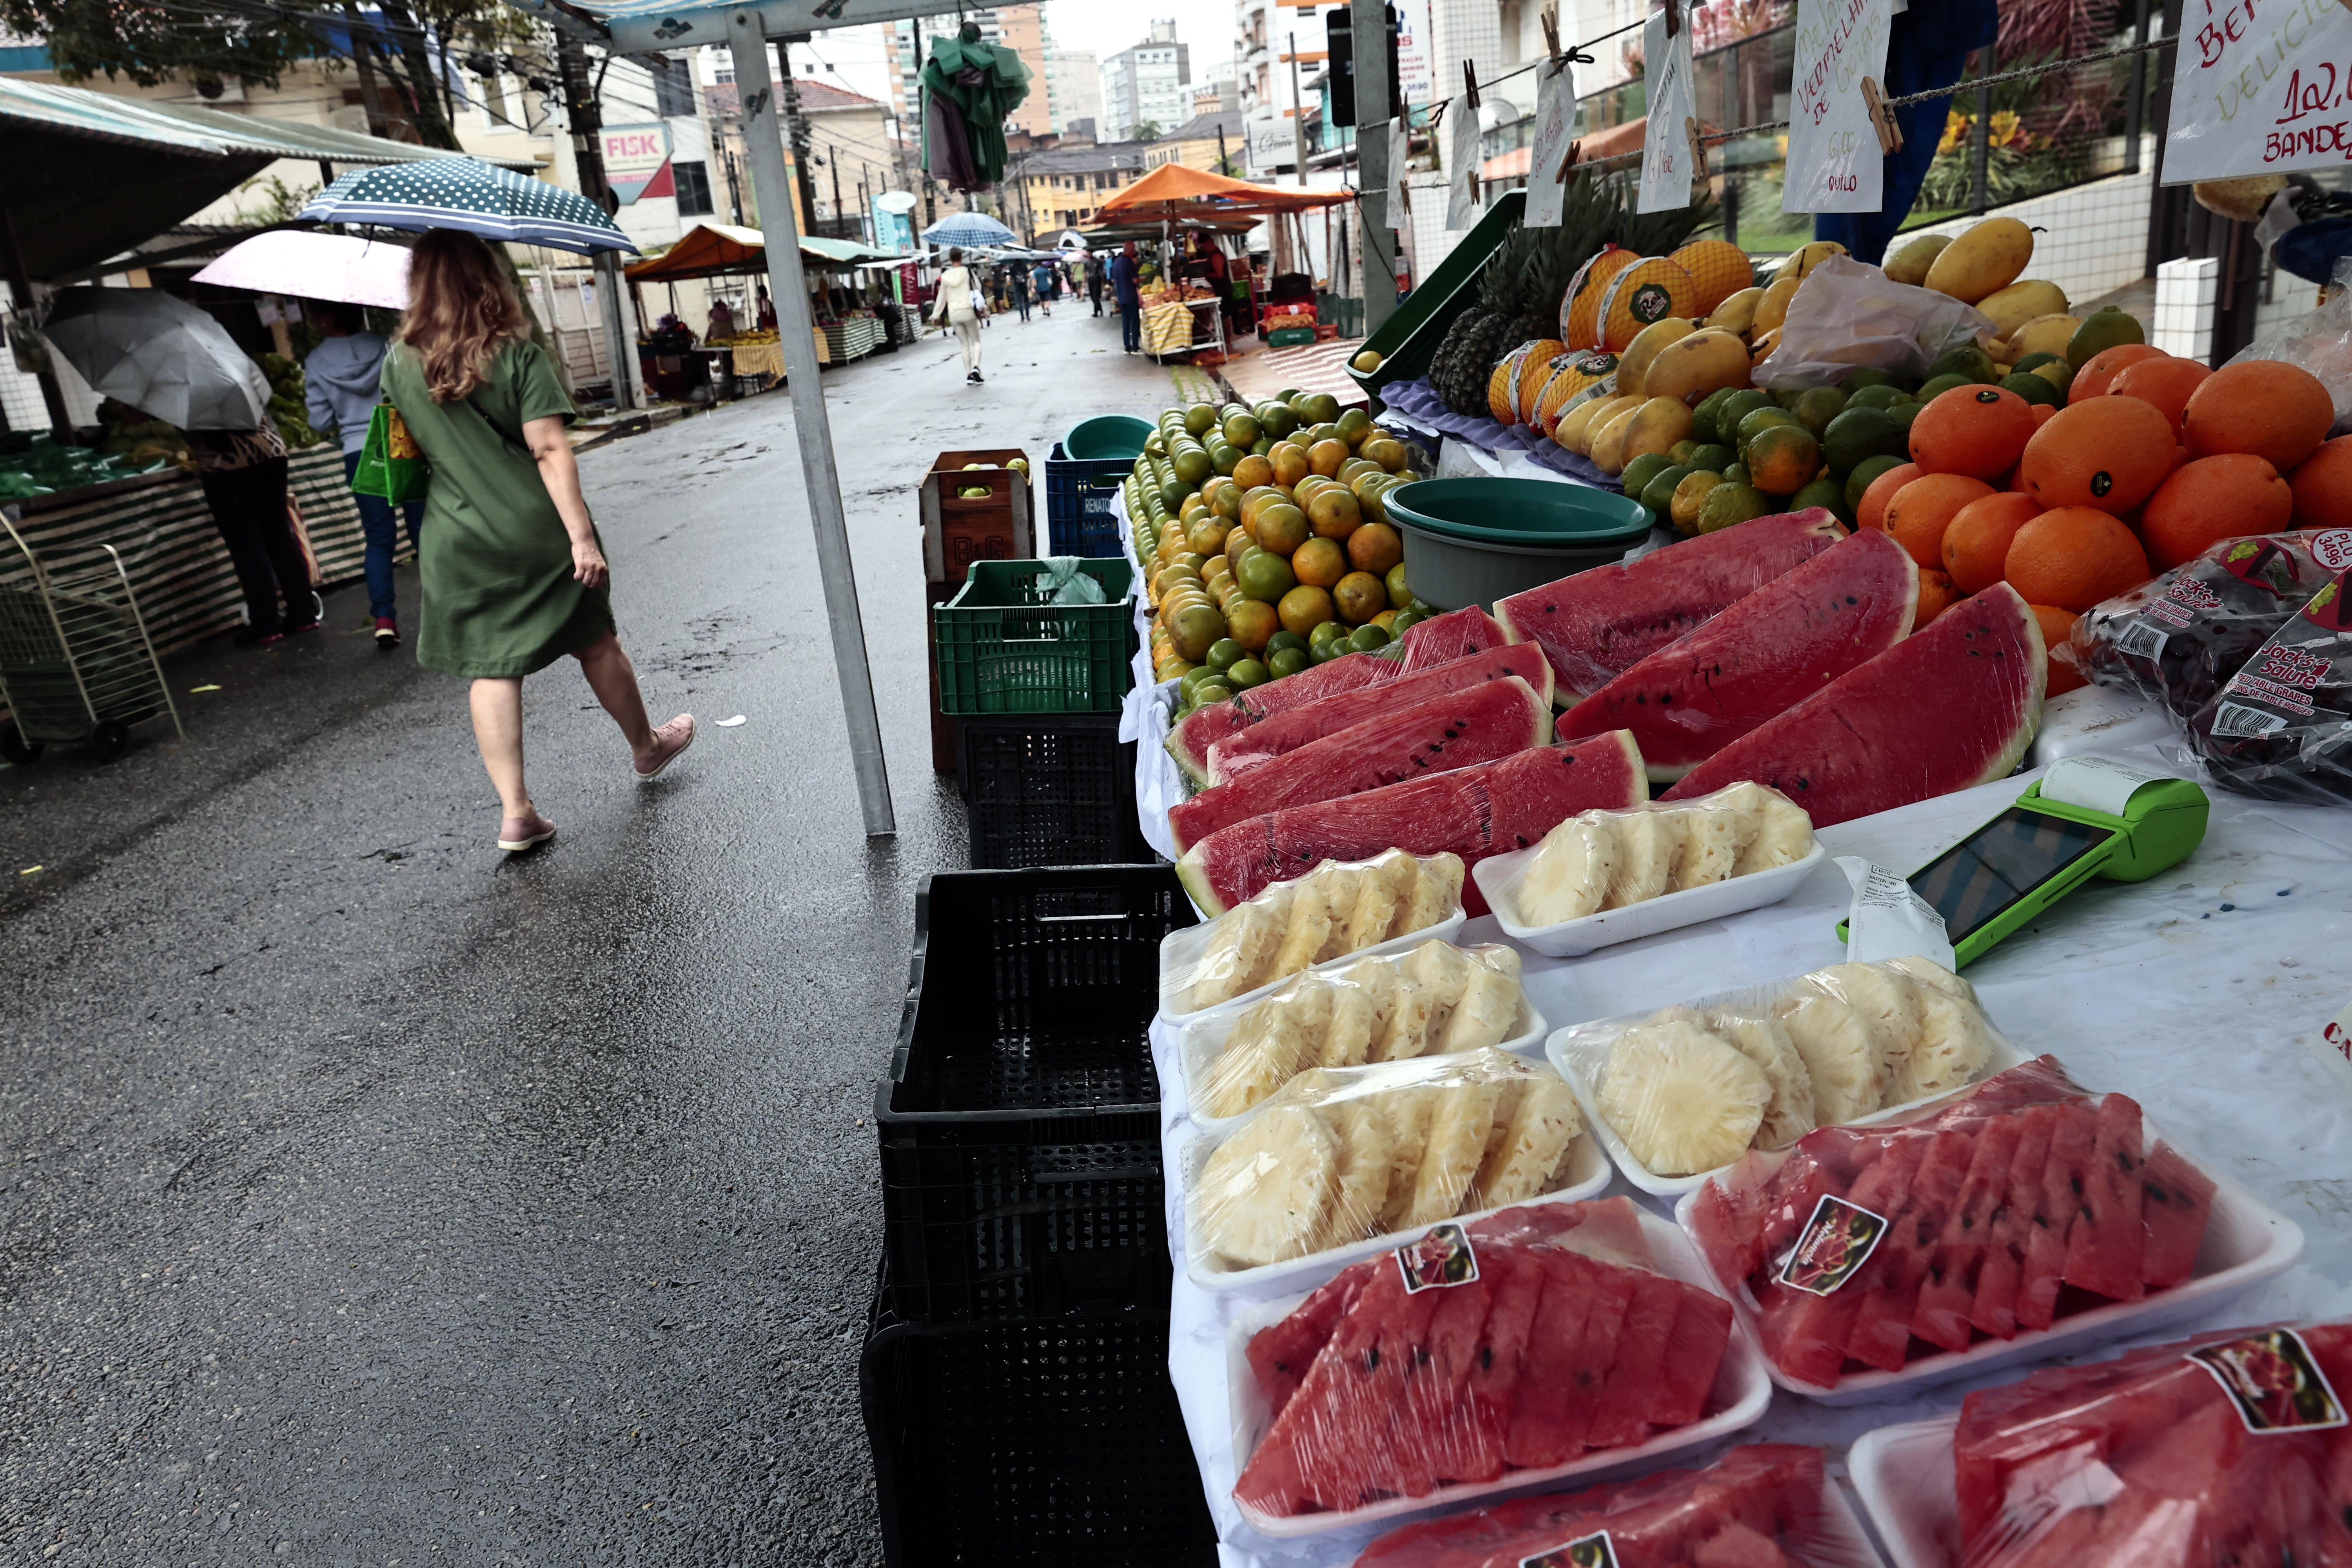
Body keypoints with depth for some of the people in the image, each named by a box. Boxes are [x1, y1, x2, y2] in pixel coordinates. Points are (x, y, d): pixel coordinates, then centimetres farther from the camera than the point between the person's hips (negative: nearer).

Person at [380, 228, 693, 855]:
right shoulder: (517, 353, -10)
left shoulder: (399, 364, 2)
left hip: (458, 542, 3)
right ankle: (646, 749, 34)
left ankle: (515, 812, 2)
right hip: (536, 533, -2)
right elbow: (549, 449, -16)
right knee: (596, 644, 15)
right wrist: (582, 533, -17)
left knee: (492, 669, 5)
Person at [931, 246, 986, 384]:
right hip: (968, 311, -2)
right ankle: (975, 367, -17)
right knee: (976, 341, 8)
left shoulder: (945, 276, 1)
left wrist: (936, 315, 13)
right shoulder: (968, 272, -5)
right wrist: (981, 307, 14)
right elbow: (977, 289, 1)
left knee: (965, 344, 12)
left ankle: (969, 374, 8)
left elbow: (942, 297, 5)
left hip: (954, 314, 2)